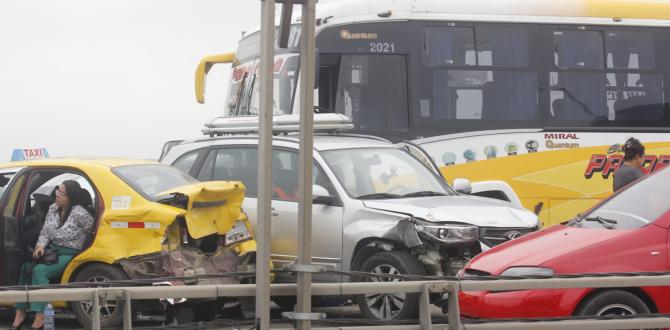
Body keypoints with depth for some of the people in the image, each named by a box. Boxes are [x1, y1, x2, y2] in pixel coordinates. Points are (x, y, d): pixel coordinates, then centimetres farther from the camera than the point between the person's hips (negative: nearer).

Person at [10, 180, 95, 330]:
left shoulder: (79, 214, -15)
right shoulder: (53, 209, 7)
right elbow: (45, 232, 11)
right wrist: (40, 246, -7)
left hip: (70, 254, -7)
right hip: (52, 251, 7)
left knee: (40, 271, -29)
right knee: (26, 268, -19)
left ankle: (40, 316, -30)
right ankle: (20, 311, -20)